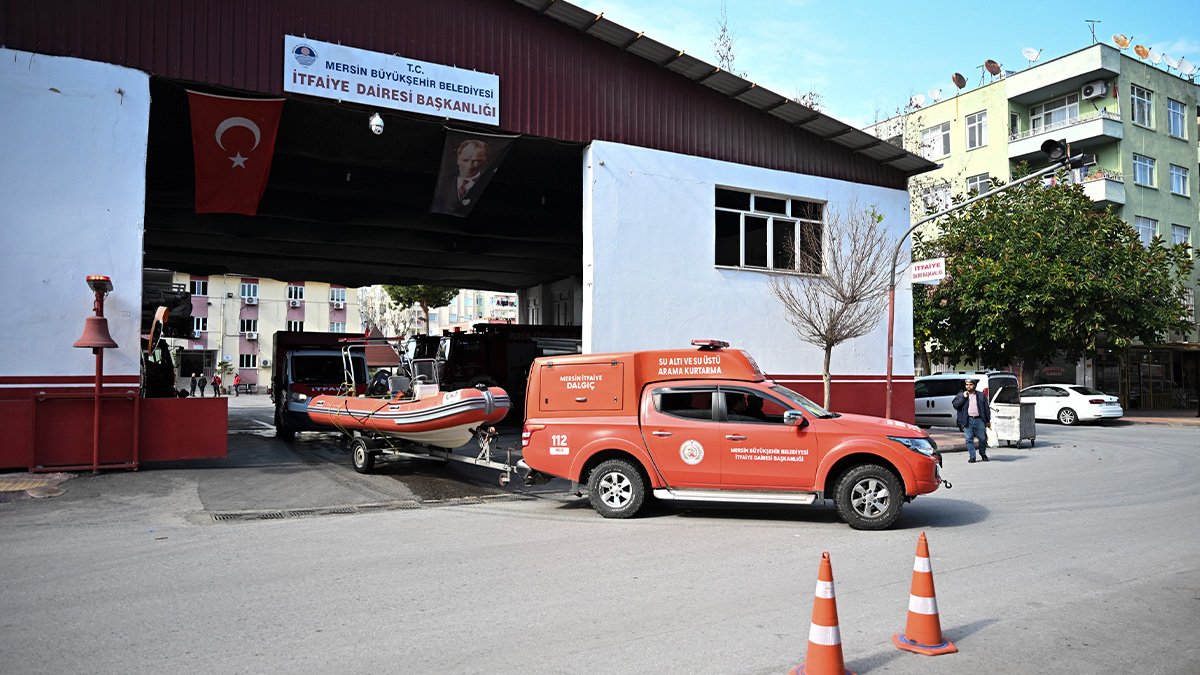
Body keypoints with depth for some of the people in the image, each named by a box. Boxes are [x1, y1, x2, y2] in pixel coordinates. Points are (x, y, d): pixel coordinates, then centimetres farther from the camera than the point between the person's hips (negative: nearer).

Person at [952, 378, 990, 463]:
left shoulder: (981, 395, 11)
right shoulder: (961, 395, 10)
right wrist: (963, 397, -9)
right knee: (969, 439, 0)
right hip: (968, 421, 0)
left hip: (979, 420, 0)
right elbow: (955, 405, -3)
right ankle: (972, 457, 7)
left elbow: (986, 408, 11)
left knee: (983, 438, 4)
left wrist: (988, 421, 8)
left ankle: (983, 454, 26)